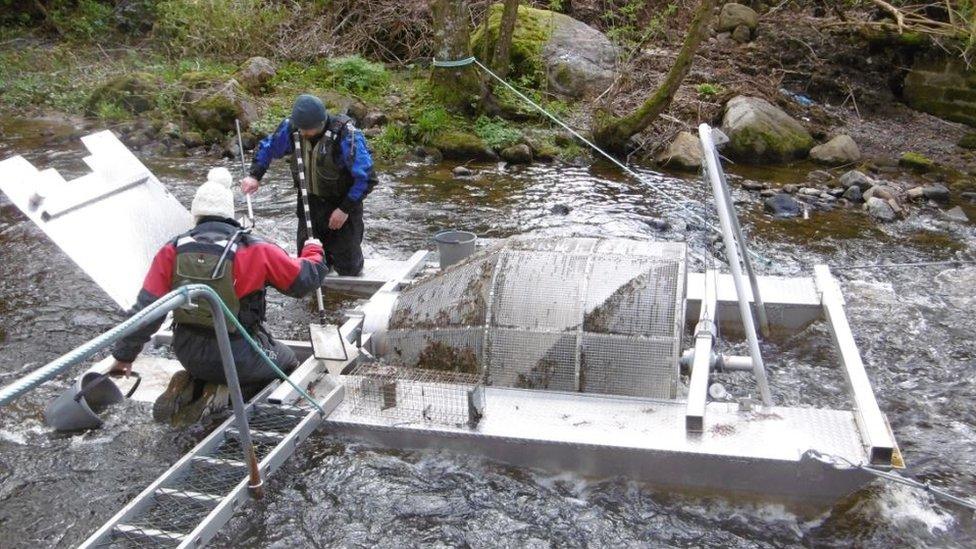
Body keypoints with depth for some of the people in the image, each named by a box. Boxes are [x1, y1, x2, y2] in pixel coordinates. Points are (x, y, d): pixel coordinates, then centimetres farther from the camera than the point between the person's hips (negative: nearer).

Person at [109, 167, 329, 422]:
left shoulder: (172, 251, -7)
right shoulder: (255, 250, -15)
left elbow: (146, 309, -4)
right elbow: (306, 279, -4)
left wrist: (124, 356, 9)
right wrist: (313, 250, 18)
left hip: (188, 353, 5)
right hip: (237, 357, -4)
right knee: (289, 361, 21)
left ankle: (193, 384, 4)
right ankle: (228, 388, -3)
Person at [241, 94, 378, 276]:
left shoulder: (346, 136, -28)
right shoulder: (291, 127, -13)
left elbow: (366, 178, -25)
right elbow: (267, 147, 7)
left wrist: (345, 209, -22)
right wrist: (254, 176, -8)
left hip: (342, 204, -4)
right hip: (309, 202, 4)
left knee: (348, 268, 5)